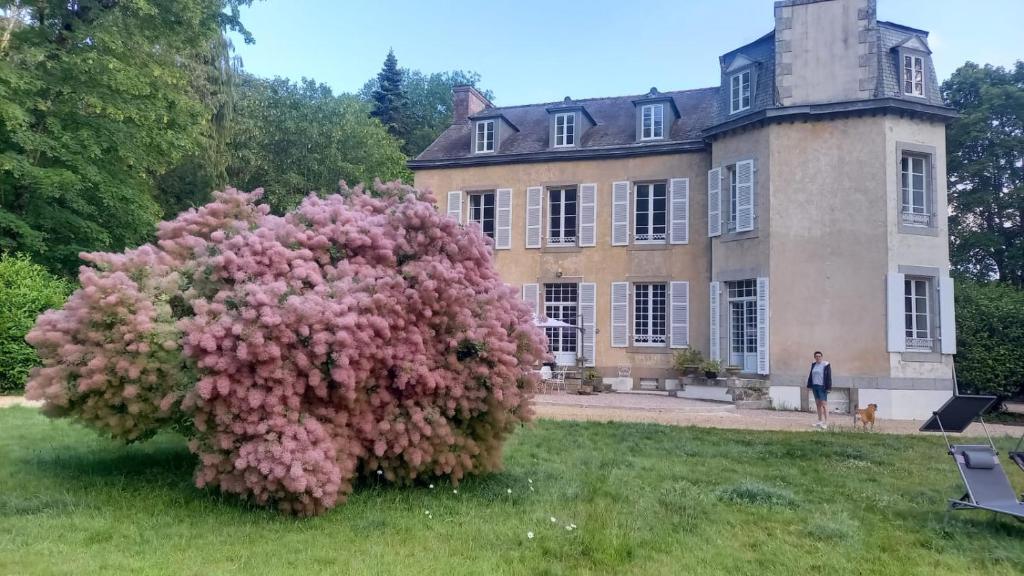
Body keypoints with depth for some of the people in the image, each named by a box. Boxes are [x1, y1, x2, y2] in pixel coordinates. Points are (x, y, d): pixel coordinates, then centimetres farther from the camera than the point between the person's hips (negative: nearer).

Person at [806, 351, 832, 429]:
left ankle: (826, 422, -9)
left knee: (824, 404, -9)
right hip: (815, 386, 7)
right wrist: (809, 385, 13)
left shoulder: (826, 365, -8)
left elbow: (828, 377, -10)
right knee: (818, 404, 12)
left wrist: (828, 387, -15)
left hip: (822, 387, -7)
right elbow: (811, 375, 16)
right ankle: (820, 421, 20)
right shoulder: (813, 365, 11)